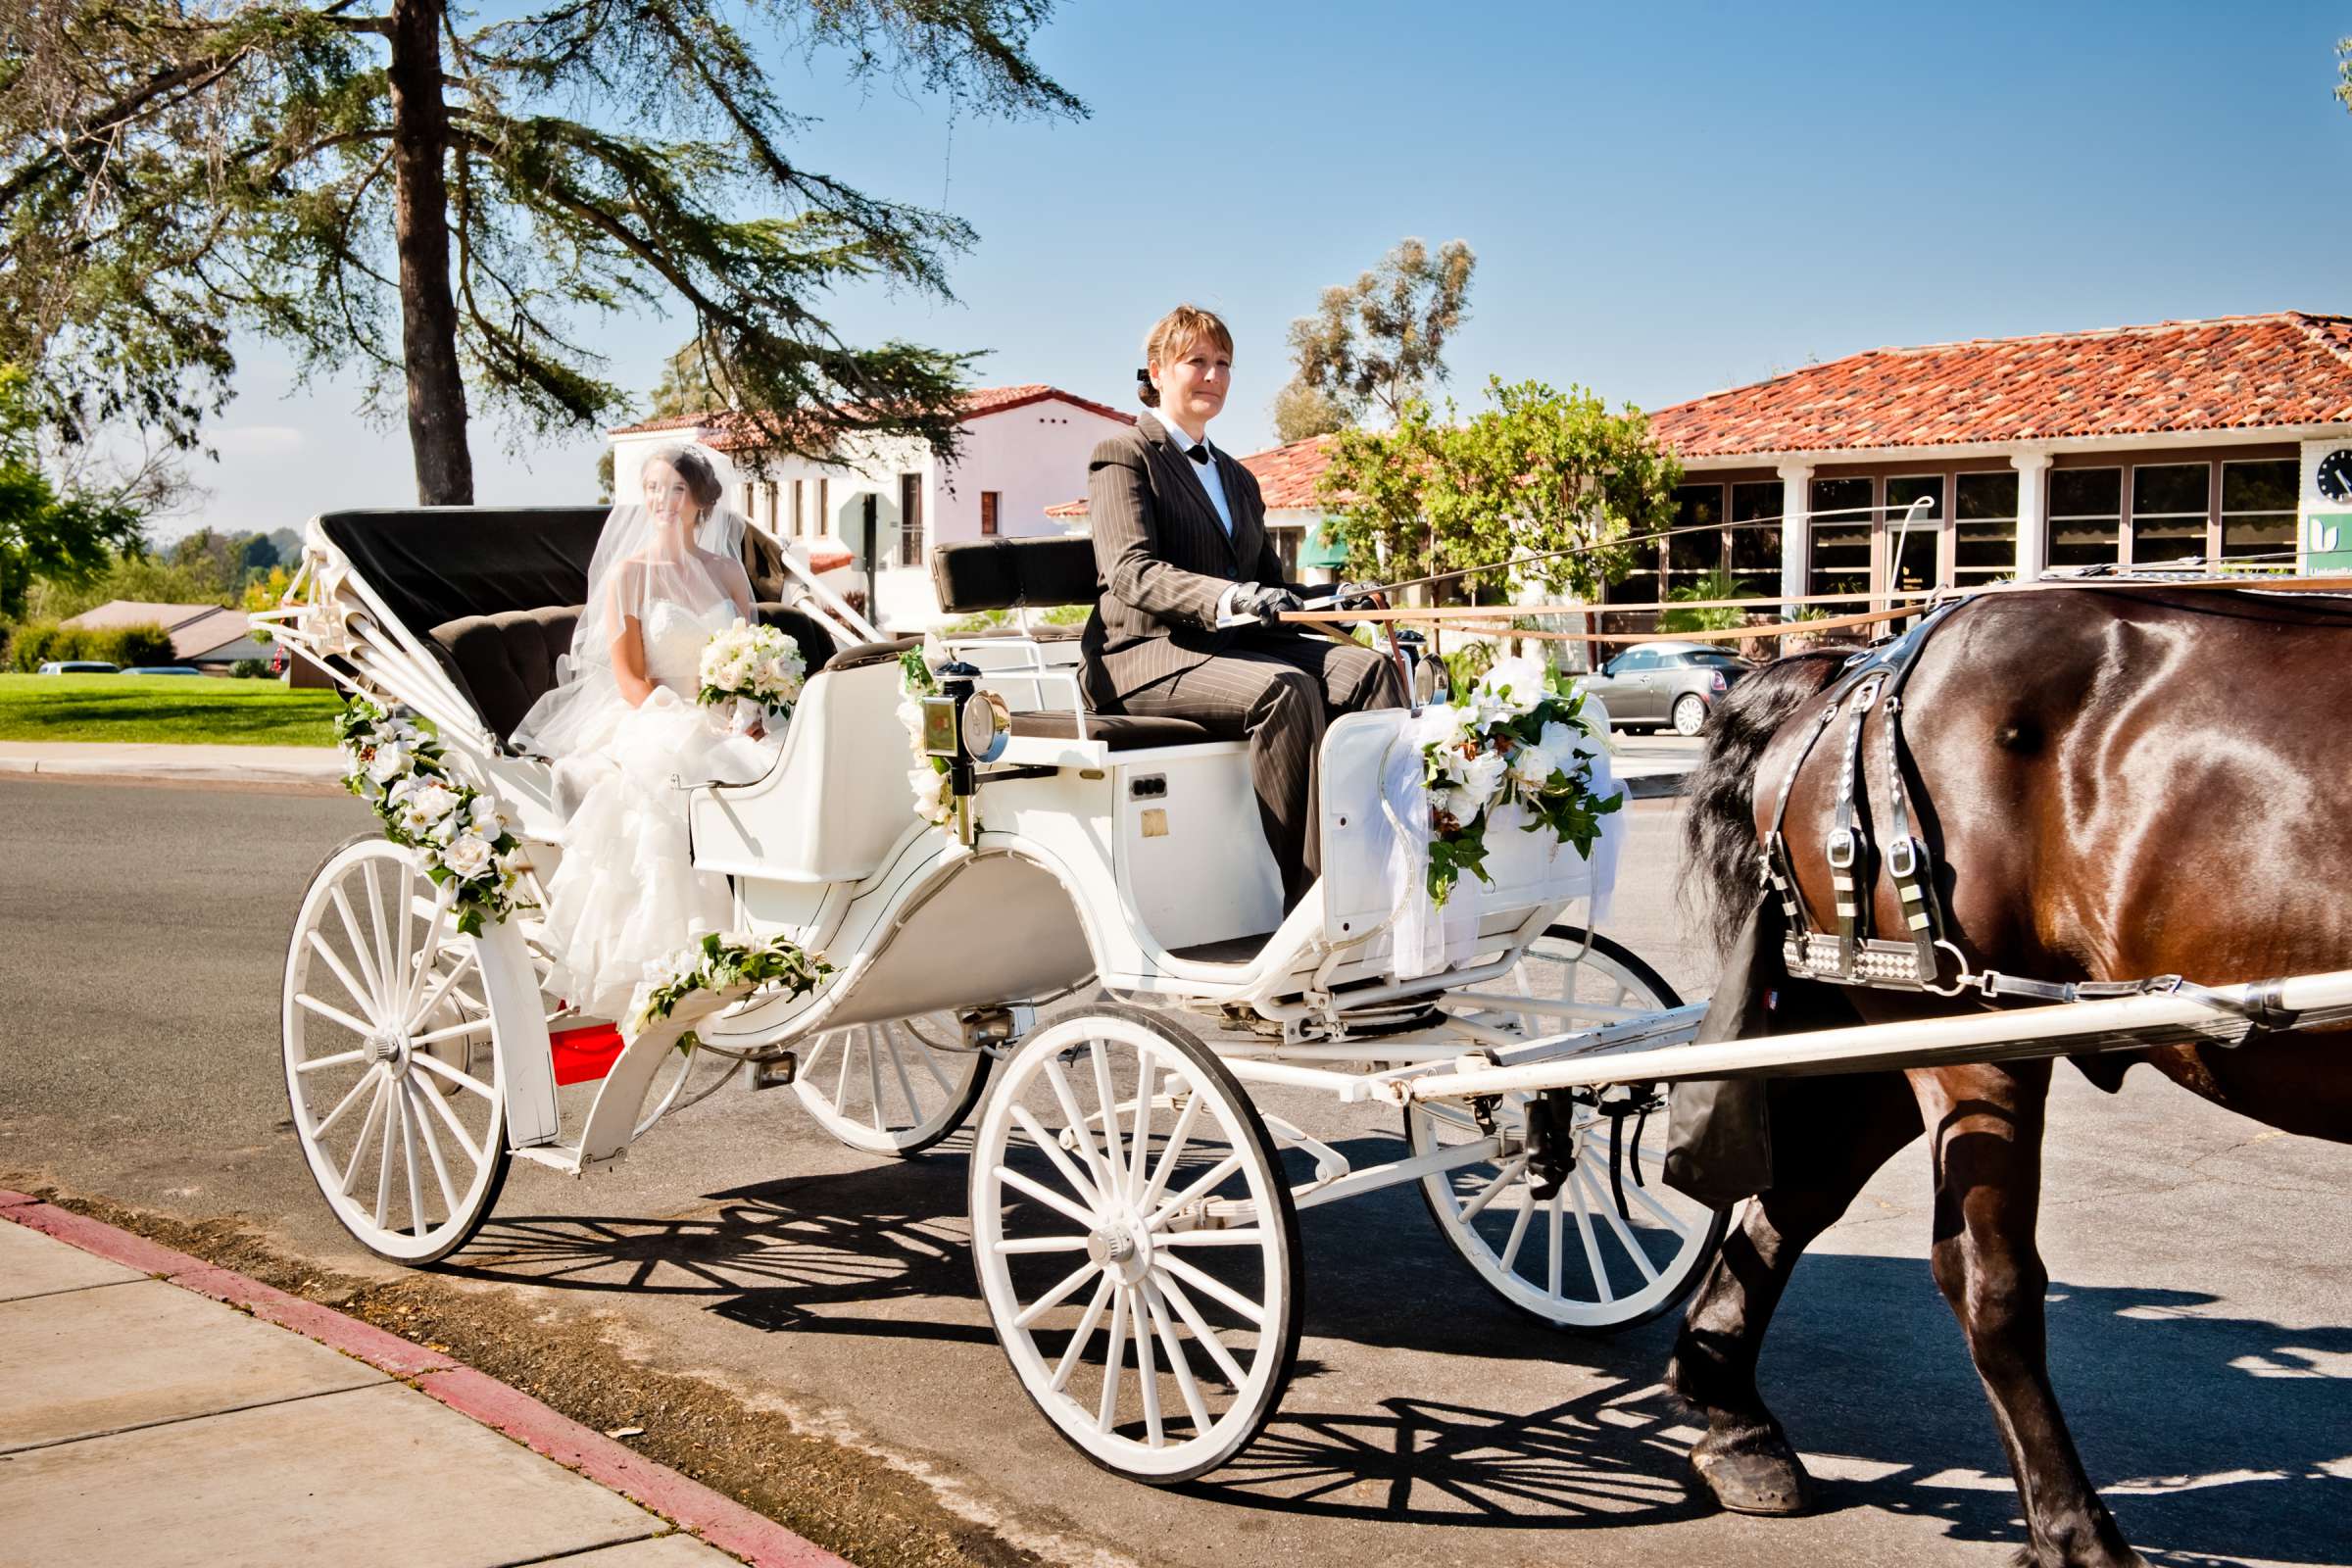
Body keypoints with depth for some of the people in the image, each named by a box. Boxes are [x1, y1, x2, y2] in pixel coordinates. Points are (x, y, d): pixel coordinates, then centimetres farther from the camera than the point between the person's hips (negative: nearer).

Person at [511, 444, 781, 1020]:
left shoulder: (727, 571, 15)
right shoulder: (628, 573, 4)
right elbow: (629, 681, -3)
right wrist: (702, 720, -17)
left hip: (729, 726, 4)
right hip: (651, 722, -3)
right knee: (675, 781, -39)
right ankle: (672, 958, -36)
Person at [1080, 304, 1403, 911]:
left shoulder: (1237, 479, 27)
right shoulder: (1123, 456, 2)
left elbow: (1267, 581, 25)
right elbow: (1130, 570, -14)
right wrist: (1226, 598, -32)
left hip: (1230, 646, 7)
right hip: (1144, 654, -7)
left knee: (1365, 667, -21)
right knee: (1286, 689, -34)